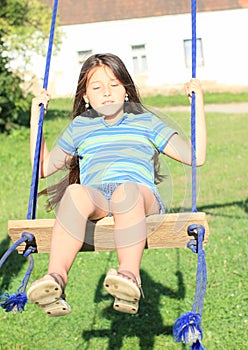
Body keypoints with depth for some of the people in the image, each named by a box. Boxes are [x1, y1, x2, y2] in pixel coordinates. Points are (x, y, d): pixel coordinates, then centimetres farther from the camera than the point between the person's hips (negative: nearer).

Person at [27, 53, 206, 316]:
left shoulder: (146, 122, 25)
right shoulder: (79, 127, 29)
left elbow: (195, 156, 18)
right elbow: (44, 168, 32)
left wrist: (198, 105, 17)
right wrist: (36, 117, 30)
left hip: (142, 197, -1)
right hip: (96, 197, 1)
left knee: (127, 191, -40)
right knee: (76, 192, -37)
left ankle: (130, 276, -50)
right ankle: (56, 278, -48)